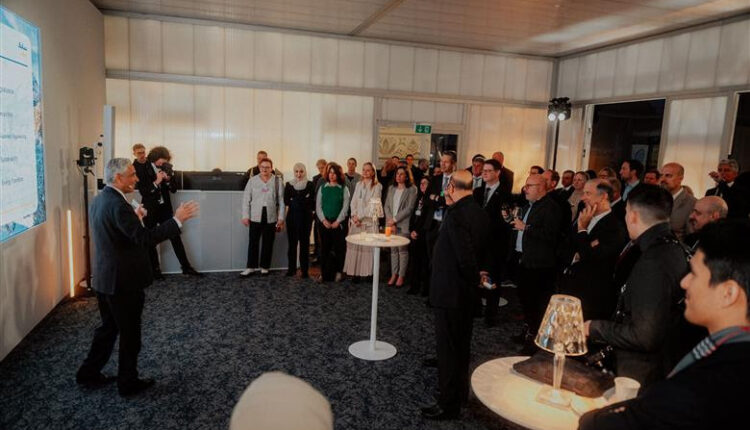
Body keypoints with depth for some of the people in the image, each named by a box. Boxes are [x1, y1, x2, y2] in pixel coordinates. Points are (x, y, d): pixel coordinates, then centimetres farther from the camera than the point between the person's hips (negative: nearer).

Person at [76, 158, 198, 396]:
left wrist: (135, 218, 15)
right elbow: (144, 239, -30)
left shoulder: (99, 200, 8)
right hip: (123, 281, -9)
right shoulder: (118, 204, -24)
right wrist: (177, 219, -28)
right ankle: (128, 383, 20)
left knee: (109, 327, 23)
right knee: (130, 333, 7)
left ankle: (88, 374, 33)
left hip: (105, 278, 10)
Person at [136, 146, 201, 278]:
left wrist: (168, 179, -13)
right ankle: (155, 270, 15)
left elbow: (174, 189, 4)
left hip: (165, 208, 3)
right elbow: (142, 191, -14)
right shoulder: (144, 170, -6)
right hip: (150, 210, -3)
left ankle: (186, 267, 6)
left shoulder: (165, 169, 5)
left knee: (175, 237, 2)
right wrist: (156, 182, -23)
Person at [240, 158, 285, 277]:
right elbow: (246, 199, 4)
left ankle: (265, 267, 19)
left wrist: (281, 218, -3)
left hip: (271, 217, 0)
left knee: (268, 243, 7)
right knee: (253, 242, 4)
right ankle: (251, 267, 14)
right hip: (255, 216, 0)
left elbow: (281, 201, 1)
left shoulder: (278, 181, 1)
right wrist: (245, 216, -1)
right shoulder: (252, 180, 3)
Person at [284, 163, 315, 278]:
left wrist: (295, 201, -11)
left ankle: (305, 270, 8)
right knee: (292, 243, 4)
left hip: (306, 217, -1)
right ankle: (291, 268, 14)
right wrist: (304, 201, -10)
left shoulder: (310, 185, 1)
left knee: (305, 243, 2)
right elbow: (286, 201, -1)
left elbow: (312, 202, -3)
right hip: (292, 217, 1)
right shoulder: (289, 185, 7)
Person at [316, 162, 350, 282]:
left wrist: (337, 221, -12)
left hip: (338, 223, -2)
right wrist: (323, 220, -8)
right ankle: (323, 273, 10)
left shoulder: (343, 189, 2)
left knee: (339, 248, -2)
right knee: (324, 248, 3)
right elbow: (318, 206, 4)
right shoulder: (322, 188, 8)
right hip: (324, 222, 2)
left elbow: (345, 207, -4)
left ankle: (338, 272, 9)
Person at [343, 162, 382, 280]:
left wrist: (360, 217, -9)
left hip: (369, 220, -4)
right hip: (356, 220, 4)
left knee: (368, 246, -5)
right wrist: (354, 216, -3)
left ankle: (368, 272, 1)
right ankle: (355, 272, 4)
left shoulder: (377, 186, -2)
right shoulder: (358, 184, 15)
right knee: (355, 245, 1)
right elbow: (354, 201, 12)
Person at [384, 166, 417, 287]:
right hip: (391, 224, 4)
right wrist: (390, 221, -5)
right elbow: (386, 206, 9)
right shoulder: (391, 188, 13)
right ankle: (394, 274, 14)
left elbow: (409, 208, -10)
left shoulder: (411, 189, -3)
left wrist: (395, 220, -11)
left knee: (403, 250, -1)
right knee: (393, 249, 7)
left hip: (403, 225, -4)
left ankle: (401, 276, 6)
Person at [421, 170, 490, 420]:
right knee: (461, 345, 22)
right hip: (467, 293, 9)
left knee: (448, 349, 5)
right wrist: (477, 275, 5)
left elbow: (465, 256, -27)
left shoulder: (457, 214, -23)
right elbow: (482, 250, 10)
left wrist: (474, 277, -11)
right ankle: (460, 391, 39)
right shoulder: (480, 213, 5)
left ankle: (449, 405, 18)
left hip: (450, 291, -9)